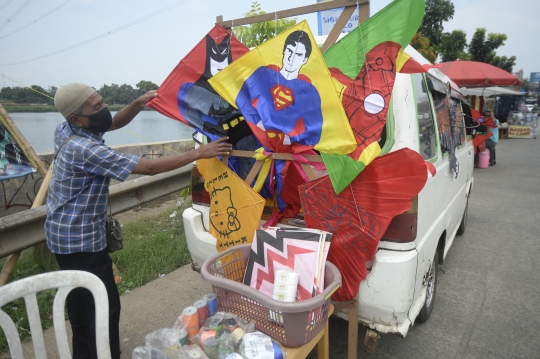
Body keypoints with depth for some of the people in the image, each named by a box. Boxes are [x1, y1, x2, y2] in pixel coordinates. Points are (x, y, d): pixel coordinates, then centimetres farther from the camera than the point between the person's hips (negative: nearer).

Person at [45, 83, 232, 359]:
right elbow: (150, 167, -30)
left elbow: (115, 123, 11)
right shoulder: (86, 150, -29)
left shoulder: (66, 131, -2)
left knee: (80, 297, 24)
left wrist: (138, 103, -7)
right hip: (80, 239, -10)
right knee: (105, 304, 1)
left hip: (64, 232, 10)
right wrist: (199, 153, -25)